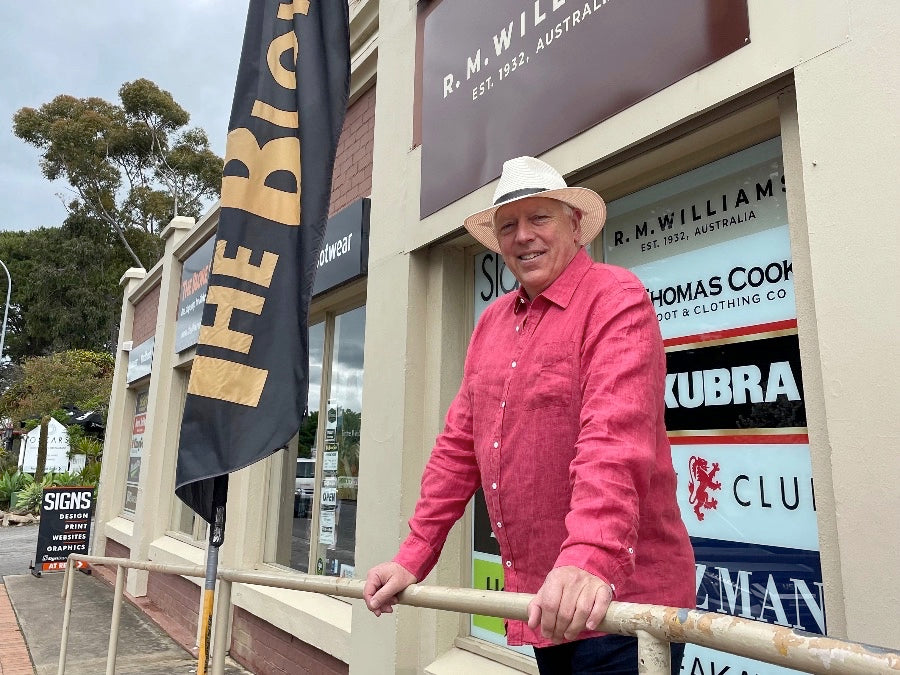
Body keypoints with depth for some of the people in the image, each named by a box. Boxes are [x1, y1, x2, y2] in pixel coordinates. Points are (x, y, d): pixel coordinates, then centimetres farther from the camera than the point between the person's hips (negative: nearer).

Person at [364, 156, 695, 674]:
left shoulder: (615, 299, -10)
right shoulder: (491, 323, 11)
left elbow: (617, 436, -24)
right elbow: (459, 445, 10)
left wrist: (592, 558, -36)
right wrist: (414, 558, 8)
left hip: (615, 597, -6)